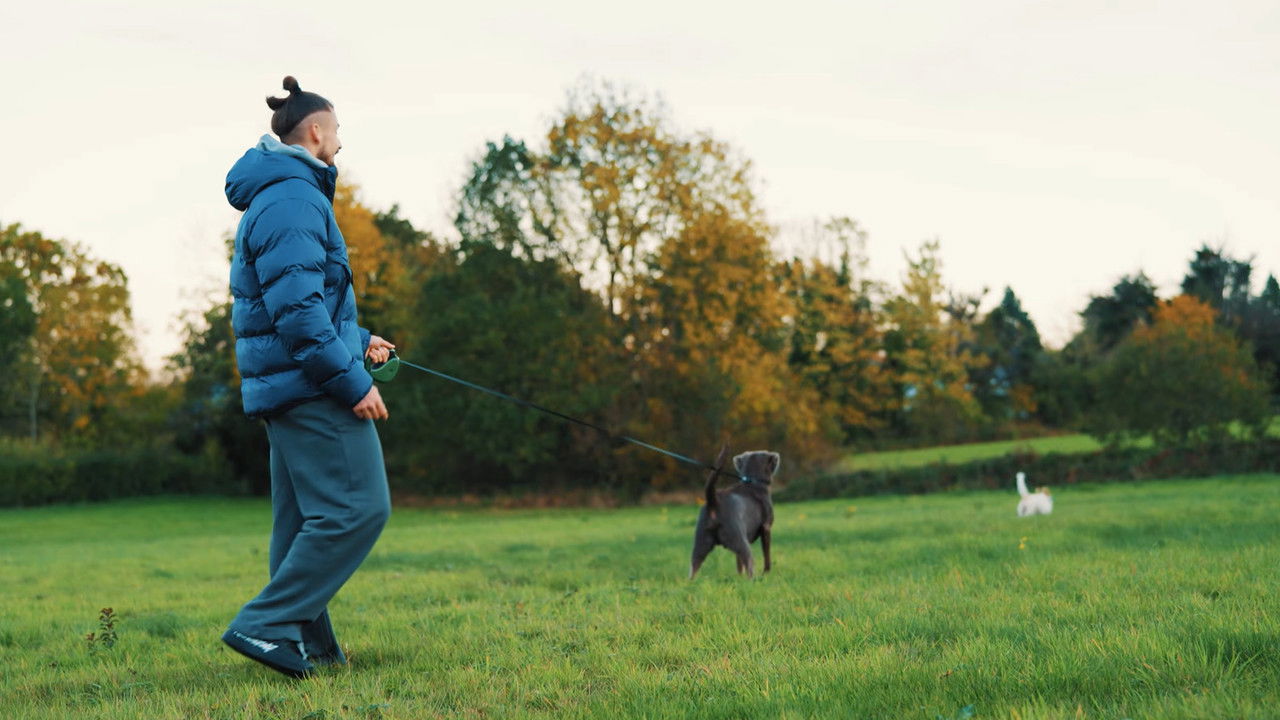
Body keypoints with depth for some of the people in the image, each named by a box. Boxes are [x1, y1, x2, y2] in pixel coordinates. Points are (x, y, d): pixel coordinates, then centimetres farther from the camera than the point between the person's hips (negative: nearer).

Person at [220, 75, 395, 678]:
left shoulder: (276, 198, 20)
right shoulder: (294, 199, -14)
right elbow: (297, 308, -22)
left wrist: (358, 340, 28)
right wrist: (351, 380, -20)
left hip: (284, 386, 11)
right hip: (312, 385, -11)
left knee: (305, 519, 12)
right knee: (356, 508, -11)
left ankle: (306, 645, 15)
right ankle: (266, 625, -11)